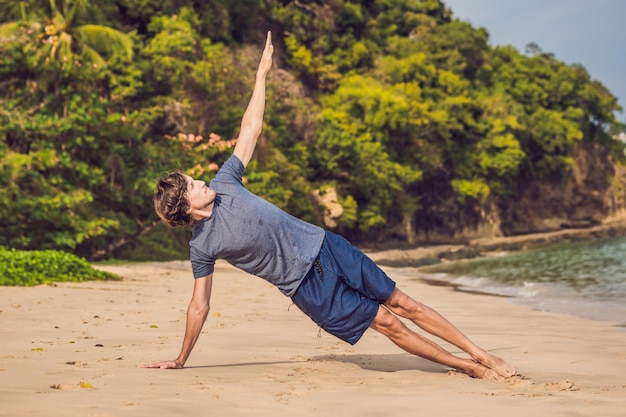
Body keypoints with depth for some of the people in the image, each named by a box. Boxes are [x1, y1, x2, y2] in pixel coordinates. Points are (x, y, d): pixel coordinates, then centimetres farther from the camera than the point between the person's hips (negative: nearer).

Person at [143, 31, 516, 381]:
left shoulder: (224, 183, 0)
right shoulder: (202, 247, -10)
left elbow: (251, 128, 4)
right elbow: (199, 307, -1)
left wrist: (262, 72, 3)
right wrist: (180, 361, 3)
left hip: (324, 246, 4)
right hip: (307, 285, -4)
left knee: (402, 304, 5)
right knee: (387, 323, -4)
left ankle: (478, 353, 15)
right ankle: (466, 367, 11)